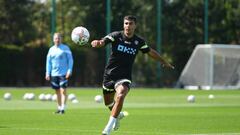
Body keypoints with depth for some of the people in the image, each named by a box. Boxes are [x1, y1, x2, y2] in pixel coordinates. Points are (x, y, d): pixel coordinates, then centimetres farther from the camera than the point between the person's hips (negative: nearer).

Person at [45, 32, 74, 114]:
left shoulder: (65, 48, 0)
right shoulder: (51, 49, 11)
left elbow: (70, 60, -1)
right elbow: (48, 62, 14)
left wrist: (69, 71, -11)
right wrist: (47, 73, 7)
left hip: (63, 74, -4)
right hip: (54, 74, 4)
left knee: (63, 91, -11)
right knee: (57, 91, 9)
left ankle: (63, 108, -12)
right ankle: (59, 108, 18)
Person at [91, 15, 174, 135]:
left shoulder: (139, 41, 0)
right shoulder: (116, 36, -9)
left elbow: (151, 52, 18)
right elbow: (102, 42, -26)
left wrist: (164, 62, 29)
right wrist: (97, 43, -51)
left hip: (124, 76, -1)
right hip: (109, 74, 1)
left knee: (120, 96, -29)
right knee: (108, 103, 14)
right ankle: (118, 115, 50)